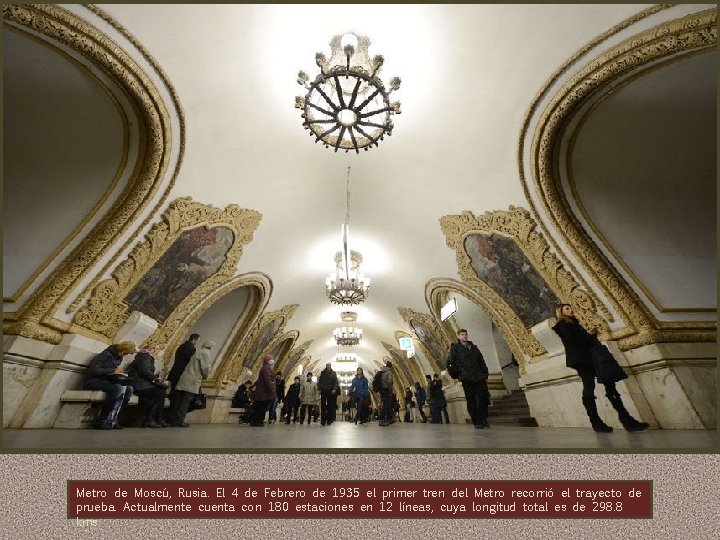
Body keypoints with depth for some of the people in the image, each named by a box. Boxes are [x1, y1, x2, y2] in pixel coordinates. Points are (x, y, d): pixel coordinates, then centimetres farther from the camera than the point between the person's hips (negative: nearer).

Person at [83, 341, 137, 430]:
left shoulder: (119, 357, 11)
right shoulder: (106, 354, -13)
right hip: (93, 382, -7)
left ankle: (112, 420, -17)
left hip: (107, 381, 7)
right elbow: (93, 370, -22)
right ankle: (101, 421, -24)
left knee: (129, 388, -22)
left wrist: (119, 372, -4)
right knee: (119, 388, -35)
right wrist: (113, 371, -21)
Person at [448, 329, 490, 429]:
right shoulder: (455, 347, 2)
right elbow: (450, 361, -4)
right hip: (467, 378, -4)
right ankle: (476, 422, 9)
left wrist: (485, 374, 10)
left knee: (483, 398, 0)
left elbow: (481, 361, 16)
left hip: (479, 377, 4)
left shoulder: (473, 347, 17)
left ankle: (483, 419, 16)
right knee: (471, 401, 0)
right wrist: (457, 373, -7)